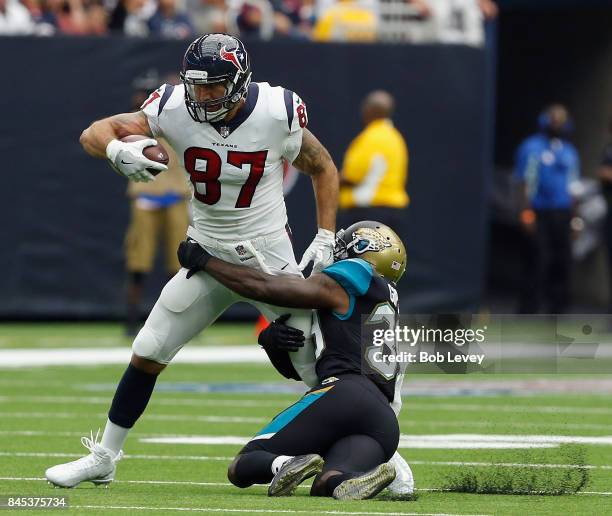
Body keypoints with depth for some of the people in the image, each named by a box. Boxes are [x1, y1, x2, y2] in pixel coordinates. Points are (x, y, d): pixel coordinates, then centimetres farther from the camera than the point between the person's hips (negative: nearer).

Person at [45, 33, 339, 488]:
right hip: (207, 255, 2)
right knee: (147, 354, 2)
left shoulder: (277, 113, -16)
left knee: (321, 368, -6)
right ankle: (103, 458, 18)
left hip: (270, 255, -2)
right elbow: (94, 134, -12)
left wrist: (325, 239, -6)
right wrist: (117, 149, -36)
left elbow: (323, 169, 1)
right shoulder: (174, 109, -13)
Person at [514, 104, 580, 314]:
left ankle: (558, 311, 11)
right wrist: (526, 213, -14)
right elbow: (525, 182, -6)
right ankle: (527, 314, -6)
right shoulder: (532, 147, -1)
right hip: (540, 215, -6)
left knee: (562, 264, 5)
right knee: (536, 264, -9)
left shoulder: (570, 152, 17)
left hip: (562, 216, 6)